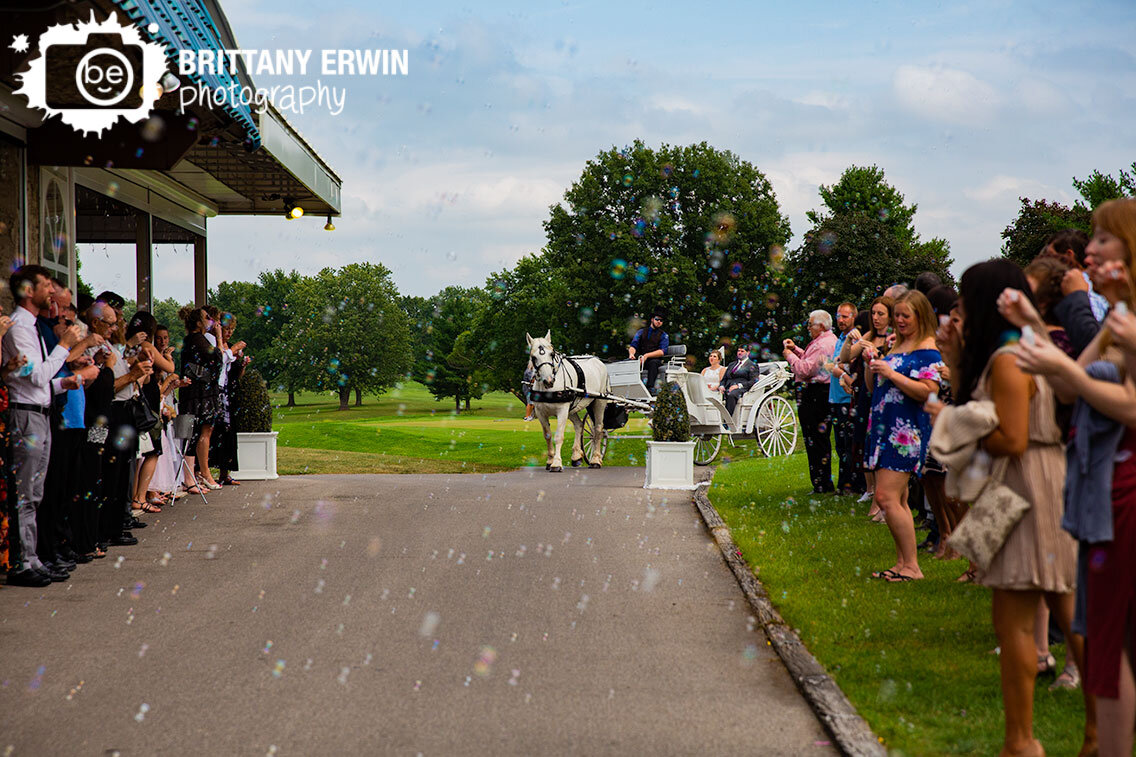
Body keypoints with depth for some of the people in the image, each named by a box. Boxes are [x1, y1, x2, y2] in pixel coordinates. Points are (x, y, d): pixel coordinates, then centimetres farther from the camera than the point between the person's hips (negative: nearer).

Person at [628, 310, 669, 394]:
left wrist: (647, 355, -18)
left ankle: (650, 387, -51)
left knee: (653, 362, -38)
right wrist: (631, 353, -17)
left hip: (654, 359, -2)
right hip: (639, 358, 2)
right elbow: (633, 346, 8)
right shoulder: (641, 332, 18)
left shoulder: (664, 335, 11)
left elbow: (662, 351, -4)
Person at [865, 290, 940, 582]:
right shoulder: (898, 344, 18)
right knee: (897, 499, 9)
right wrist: (873, 364, 6)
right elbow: (878, 386, 26)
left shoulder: (927, 349, -10)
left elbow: (929, 391, -21)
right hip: (886, 427, 9)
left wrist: (890, 373, -22)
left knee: (887, 497, -14)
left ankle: (912, 566, -9)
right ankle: (902, 563, 13)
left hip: (907, 431, -9)